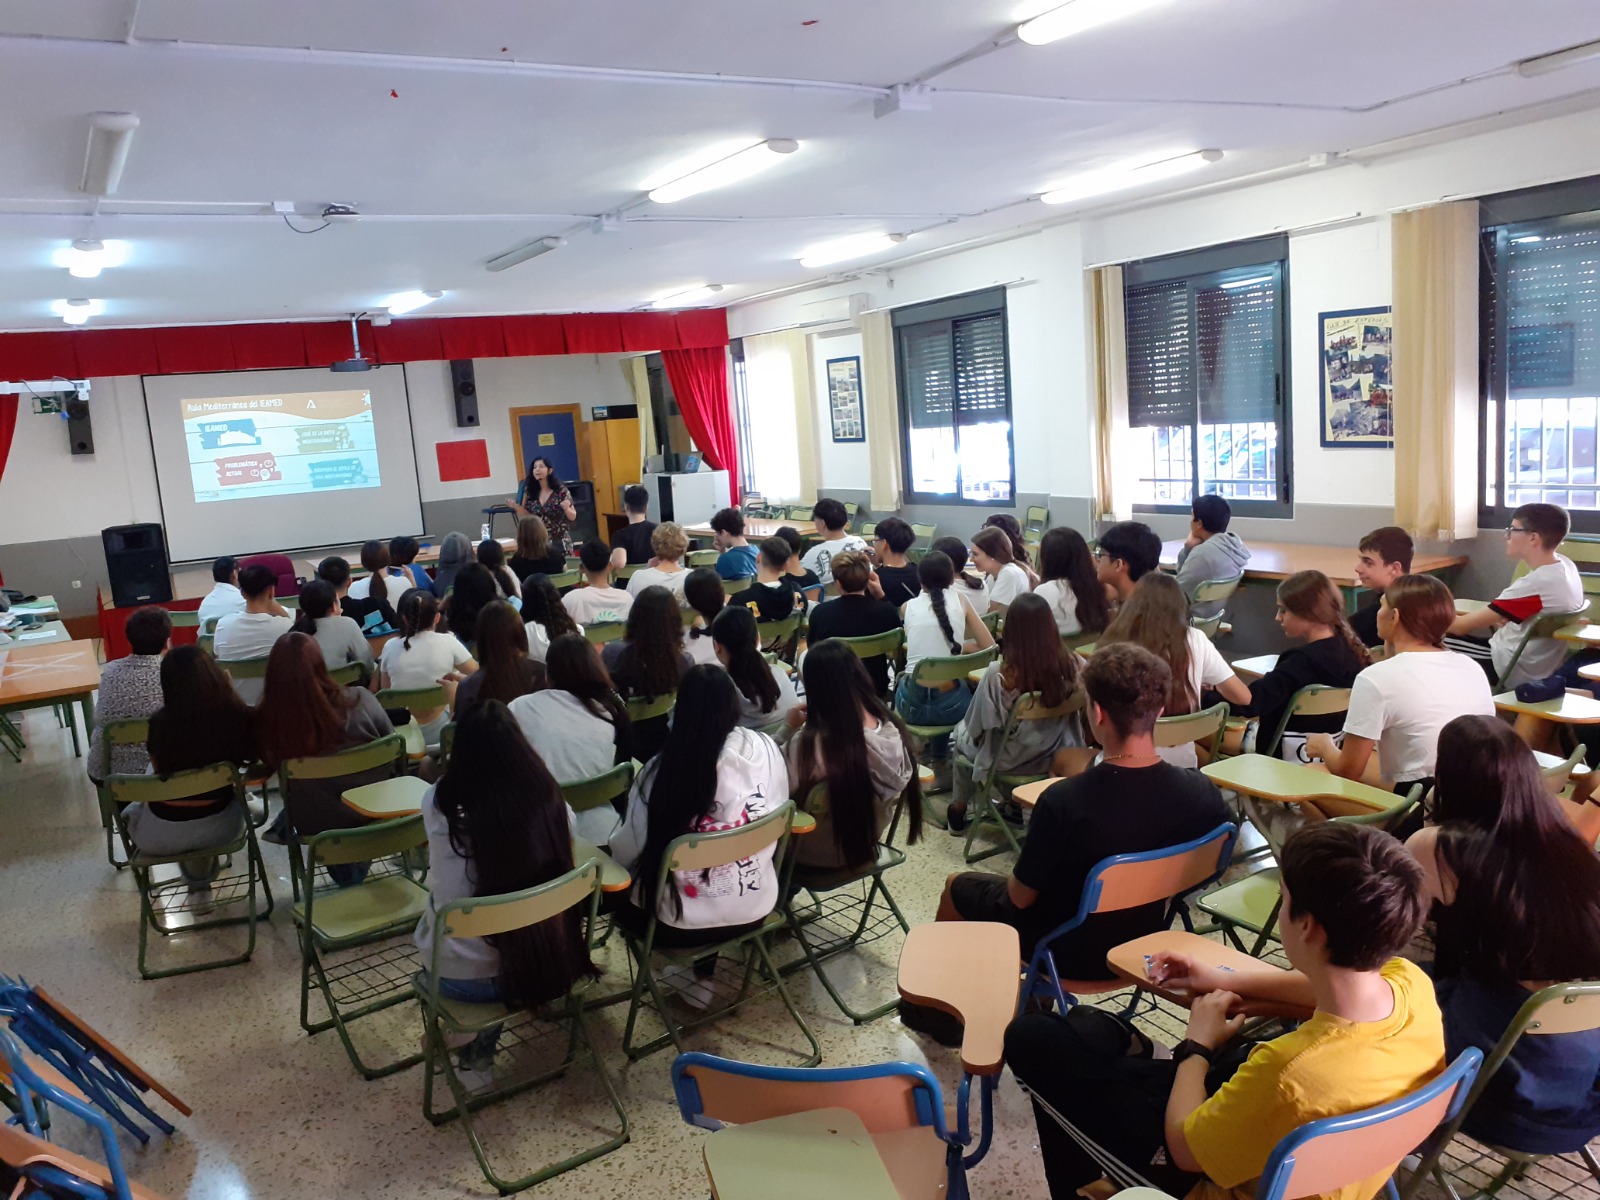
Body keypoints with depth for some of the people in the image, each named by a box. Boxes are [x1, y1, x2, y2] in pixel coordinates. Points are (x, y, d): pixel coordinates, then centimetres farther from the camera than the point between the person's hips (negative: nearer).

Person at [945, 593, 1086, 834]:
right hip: (1059, 758, 3)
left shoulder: (999, 674, -29)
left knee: (961, 732, 27)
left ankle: (959, 809, 42)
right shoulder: (1074, 665, -20)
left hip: (1010, 762, -3)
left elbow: (977, 728, -16)